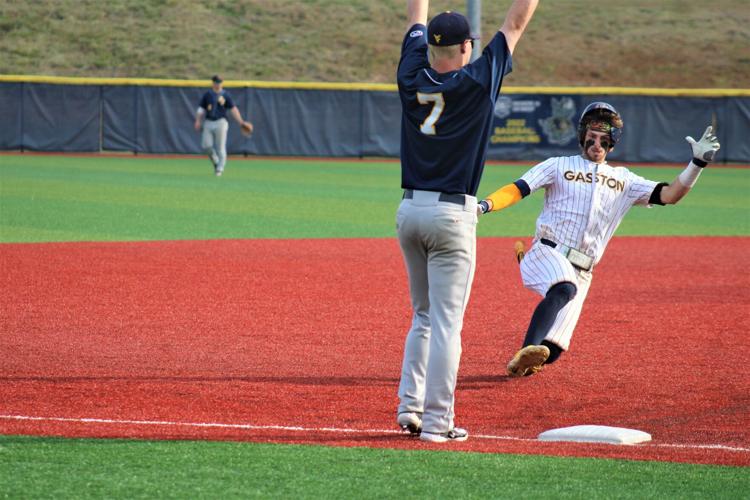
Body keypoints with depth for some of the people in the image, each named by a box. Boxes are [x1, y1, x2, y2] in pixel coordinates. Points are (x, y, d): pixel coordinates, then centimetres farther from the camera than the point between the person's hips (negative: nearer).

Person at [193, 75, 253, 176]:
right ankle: (215, 162, 16)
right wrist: (198, 121, -2)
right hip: (208, 123, 2)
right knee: (206, 145, -7)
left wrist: (241, 122, -7)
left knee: (220, 147, -6)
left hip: (220, 122, -2)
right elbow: (201, 109, 11)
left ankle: (220, 168, 2)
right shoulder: (207, 94, 11)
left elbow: (233, 109, 1)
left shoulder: (225, 95, 4)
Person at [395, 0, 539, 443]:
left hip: (410, 211, 6)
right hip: (452, 215, -6)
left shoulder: (412, 77, 1)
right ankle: (437, 422, -4)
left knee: (424, 317, 18)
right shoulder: (477, 82, -10)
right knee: (446, 323, -3)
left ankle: (410, 407, 14)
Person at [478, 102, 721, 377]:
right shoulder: (559, 166, 9)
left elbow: (669, 195, 11)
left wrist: (698, 163, -3)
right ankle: (527, 352, -51)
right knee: (564, 289, -40)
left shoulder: (623, 180, 19)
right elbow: (517, 189, -3)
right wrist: (485, 205, -22)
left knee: (551, 351, -8)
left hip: (580, 272, 4)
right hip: (547, 254, -4)